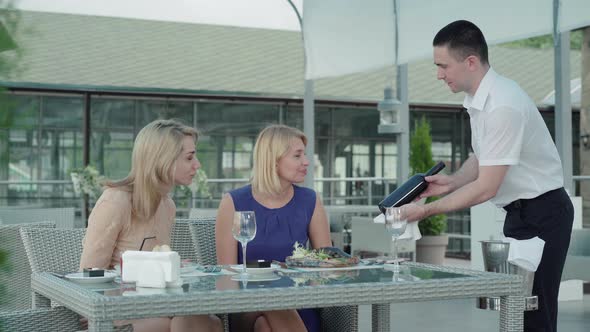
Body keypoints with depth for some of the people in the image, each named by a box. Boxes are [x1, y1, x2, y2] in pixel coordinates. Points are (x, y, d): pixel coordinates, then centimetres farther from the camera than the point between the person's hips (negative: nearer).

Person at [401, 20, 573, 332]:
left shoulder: (503, 105, -26)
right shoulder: (478, 98, 3)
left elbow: (486, 188, -24)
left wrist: (427, 210, -18)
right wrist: (452, 181, -1)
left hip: (542, 213, -9)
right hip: (520, 210, 9)